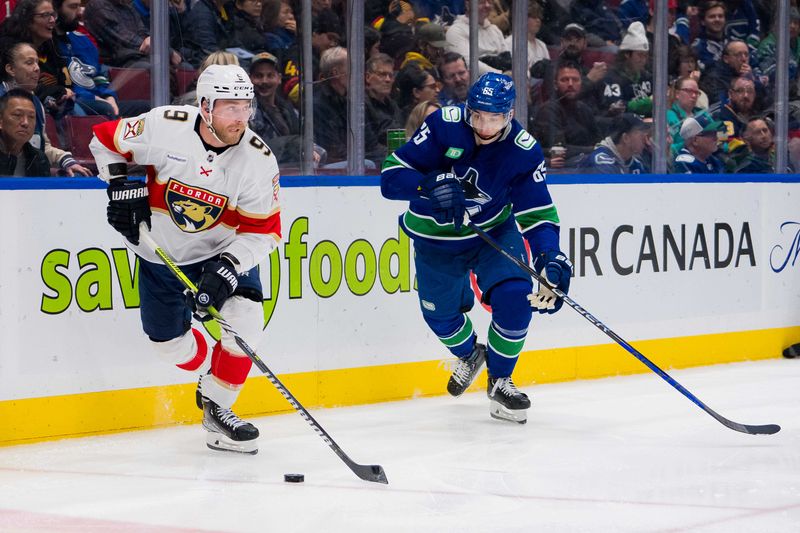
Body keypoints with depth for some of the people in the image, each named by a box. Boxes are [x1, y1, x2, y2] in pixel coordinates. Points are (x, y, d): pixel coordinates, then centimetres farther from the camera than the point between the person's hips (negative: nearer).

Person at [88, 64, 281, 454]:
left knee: (244, 317, -21)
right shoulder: (164, 126, -23)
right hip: (161, 251, 0)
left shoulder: (258, 159, -21)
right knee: (168, 341, 6)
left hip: (224, 250, 0)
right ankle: (210, 376, 40)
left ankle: (216, 408, -2)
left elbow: (263, 231, -17)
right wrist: (120, 186, -15)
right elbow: (105, 140, -5)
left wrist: (227, 268, -30)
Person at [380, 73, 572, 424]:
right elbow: (391, 177, -26)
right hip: (436, 238, 0)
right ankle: (469, 355, 48)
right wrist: (431, 184, -45)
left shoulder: (523, 151, -21)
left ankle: (500, 380, 4)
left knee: (515, 297, -20)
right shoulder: (444, 125, -25)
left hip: (494, 232, 0)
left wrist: (550, 258, -36)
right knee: (440, 314, 11)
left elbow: (537, 213, -19)